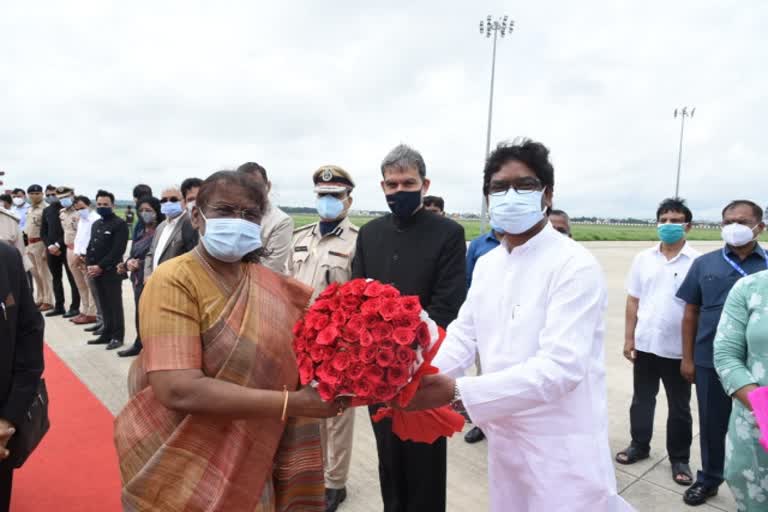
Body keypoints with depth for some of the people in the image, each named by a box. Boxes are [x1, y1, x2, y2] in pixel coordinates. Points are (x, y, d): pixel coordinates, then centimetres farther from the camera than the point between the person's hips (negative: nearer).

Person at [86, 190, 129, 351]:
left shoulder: (120, 224, -7)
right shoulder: (95, 224, 19)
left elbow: (118, 250, -15)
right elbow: (90, 246, 18)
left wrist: (101, 267, -16)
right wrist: (89, 265, 1)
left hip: (111, 272, -7)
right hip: (96, 271, 7)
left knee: (115, 305, -1)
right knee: (104, 305, 12)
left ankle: (117, 336, 5)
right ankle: (107, 334, 20)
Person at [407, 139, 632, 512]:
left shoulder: (575, 265, -18)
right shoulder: (486, 264, 6)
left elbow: (561, 366, -27)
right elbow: (463, 335, 2)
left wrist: (457, 391, -33)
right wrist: (421, 380, -17)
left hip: (562, 449, -6)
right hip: (504, 438, 7)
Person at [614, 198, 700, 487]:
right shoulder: (644, 259, 2)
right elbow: (633, 301, 5)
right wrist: (629, 338, 2)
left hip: (679, 349, -3)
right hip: (645, 345, 3)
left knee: (679, 407, 13)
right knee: (642, 400, 17)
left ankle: (679, 458, 30)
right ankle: (639, 445, 34)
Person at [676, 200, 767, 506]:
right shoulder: (704, 264, 1)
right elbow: (691, 313, 4)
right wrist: (687, 358, 2)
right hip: (710, 361, 1)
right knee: (711, 425, 15)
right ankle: (709, 479, 34)